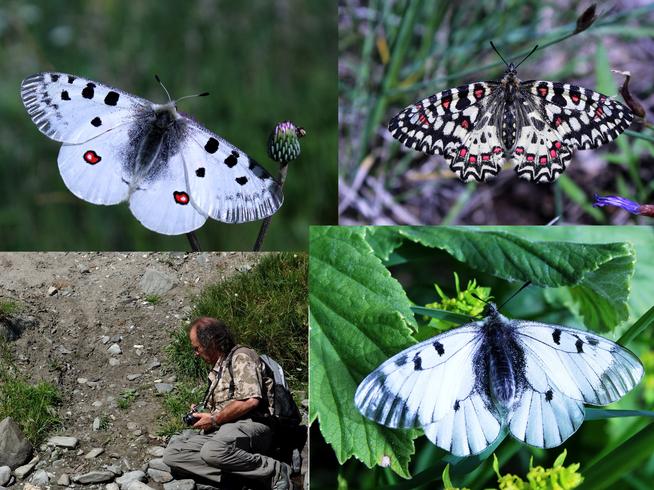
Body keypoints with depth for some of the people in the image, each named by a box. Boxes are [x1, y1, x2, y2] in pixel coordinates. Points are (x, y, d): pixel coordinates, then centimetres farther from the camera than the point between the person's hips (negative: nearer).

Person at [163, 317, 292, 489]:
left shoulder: (241, 356, -2)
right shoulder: (217, 369, 27)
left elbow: (251, 401, -17)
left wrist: (214, 420, -10)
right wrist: (200, 412, 15)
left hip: (251, 425, -9)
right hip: (221, 431, 9)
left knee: (213, 451, -39)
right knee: (172, 453, -10)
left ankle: (274, 471, -20)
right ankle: (234, 476, -20)